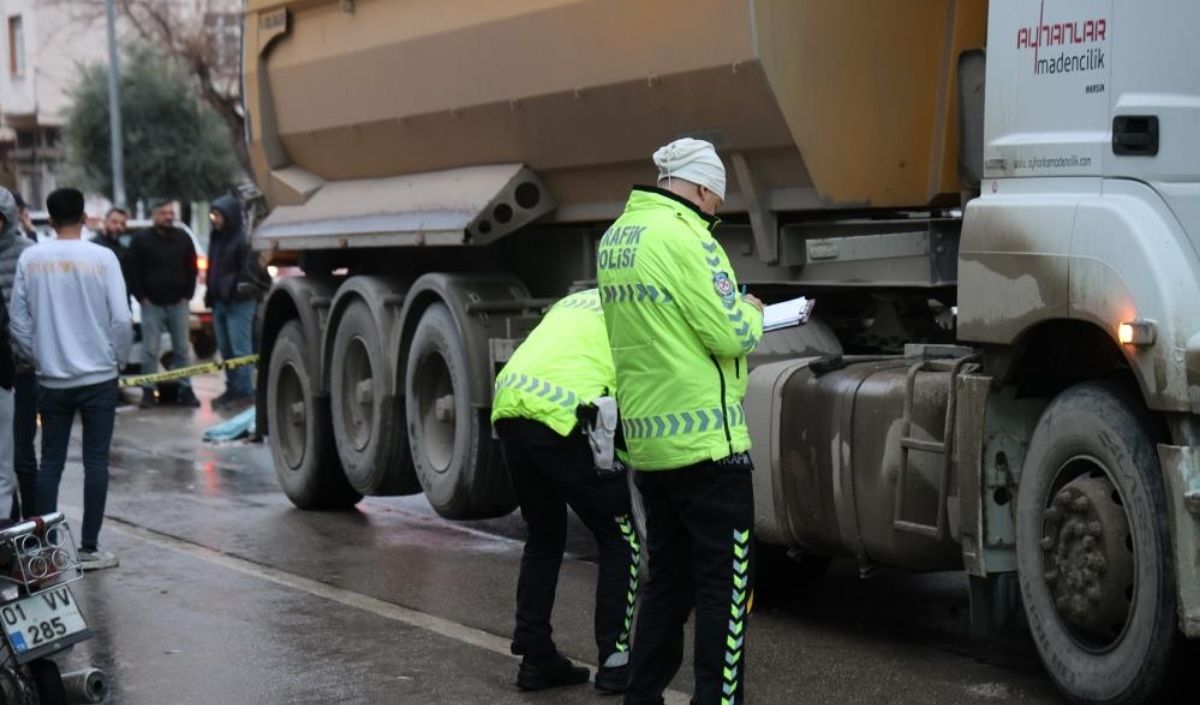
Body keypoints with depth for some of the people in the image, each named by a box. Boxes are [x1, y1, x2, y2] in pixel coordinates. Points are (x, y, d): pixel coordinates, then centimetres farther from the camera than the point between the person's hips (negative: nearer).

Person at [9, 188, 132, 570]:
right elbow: (120, 318, -10)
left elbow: (18, 320, 1)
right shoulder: (102, 258, -9)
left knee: (50, 463, 10)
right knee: (95, 461, 5)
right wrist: (117, 357, 7)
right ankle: (89, 548, 6)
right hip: (98, 376, -2)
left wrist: (38, 356, 15)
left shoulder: (30, 259, -3)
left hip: (52, 379, 2)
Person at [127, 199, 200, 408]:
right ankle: (148, 391, 3)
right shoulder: (141, 240, -1)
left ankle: (185, 389, 10)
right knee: (150, 350, -2)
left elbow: (191, 269, 10)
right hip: (151, 304, -2)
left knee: (182, 349, 4)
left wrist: (187, 295, 2)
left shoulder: (183, 239, 7)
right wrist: (141, 297, -6)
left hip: (178, 303, 2)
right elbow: (133, 271, -1)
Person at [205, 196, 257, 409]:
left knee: (240, 349, -6)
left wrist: (234, 289, -18)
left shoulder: (243, 239, -12)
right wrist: (210, 295, 15)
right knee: (226, 349, 11)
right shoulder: (216, 238, 15)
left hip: (239, 302, -8)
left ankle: (245, 392, -3)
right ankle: (232, 389, 18)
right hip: (219, 301, 8)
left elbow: (248, 272, -14)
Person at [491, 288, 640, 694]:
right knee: (621, 540, 9)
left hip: (510, 405, 7)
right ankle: (614, 660, 7)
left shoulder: (578, 301, 30)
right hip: (562, 415, -7)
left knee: (544, 539, 22)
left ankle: (535, 658, 21)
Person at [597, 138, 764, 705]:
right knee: (724, 589, -1)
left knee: (667, 582, 18)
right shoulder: (682, 237, -16)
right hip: (705, 440, -9)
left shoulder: (615, 238, 11)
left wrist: (726, 308, 16)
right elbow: (732, 336, -17)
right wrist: (751, 311, 4)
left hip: (648, 441, 9)